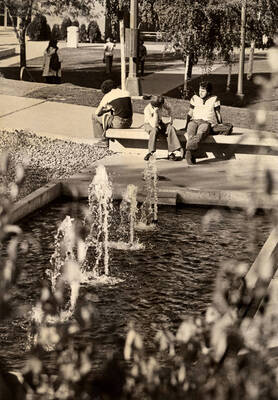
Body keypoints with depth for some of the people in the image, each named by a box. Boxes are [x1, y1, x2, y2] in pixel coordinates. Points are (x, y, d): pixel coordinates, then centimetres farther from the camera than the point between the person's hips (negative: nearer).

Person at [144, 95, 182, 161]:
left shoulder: (161, 103, -15)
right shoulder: (147, 109, -30)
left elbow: (168, 109, 11)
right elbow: (154, 125, -37)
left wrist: (171, 118, 0)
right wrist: (155, 112, -42)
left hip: (159, 123, 5)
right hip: (149, 124, -5)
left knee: (171, 128, -23)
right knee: (154, 130, -40)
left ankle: (171, 153, -27)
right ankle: (150, 153, -32)